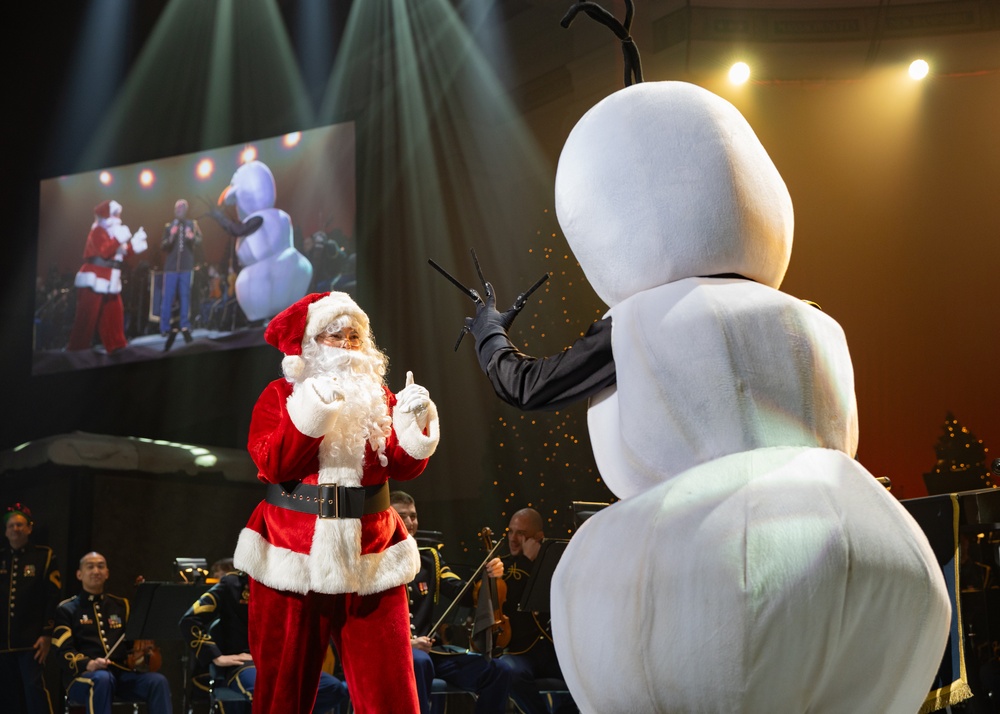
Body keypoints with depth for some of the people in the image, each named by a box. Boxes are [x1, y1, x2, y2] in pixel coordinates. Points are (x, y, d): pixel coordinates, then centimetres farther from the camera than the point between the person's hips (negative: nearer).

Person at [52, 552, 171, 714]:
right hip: (83, 676, -4)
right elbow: (65, 651, -3)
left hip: (122, 672, 4)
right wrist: (88, 664, -24)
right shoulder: (67, 609, 9)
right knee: (102, 679, -39)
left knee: (157, 681, -26)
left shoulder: (121, 605, 21)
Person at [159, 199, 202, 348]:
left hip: (187, 267, 0)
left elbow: (199, 242, -1)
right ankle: (165, 329, 0)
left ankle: (185, 327, 5)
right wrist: (171, 237, -19)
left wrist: (192, 238, -23)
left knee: (185, 296, 1)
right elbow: (163, 246, 0)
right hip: (171, 267, 0)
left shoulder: (192, 224, 8)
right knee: (167, 298, -2)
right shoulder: (168, 226, 7)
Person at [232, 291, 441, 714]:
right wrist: (310, 415, -21)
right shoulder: (281, 394, 3)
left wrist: (414, 427, -18)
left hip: (368, 560, 2)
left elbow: (405, 467, 0)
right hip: (293, 558, -1)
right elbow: (271, 465, -12)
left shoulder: (378, 394, 10)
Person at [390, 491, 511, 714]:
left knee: (497, 672, -11)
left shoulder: (429, 558, 15)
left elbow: (464, 594, 4)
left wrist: (487, 576, -16)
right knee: (419, 663, -41)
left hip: (428, 649, 6)